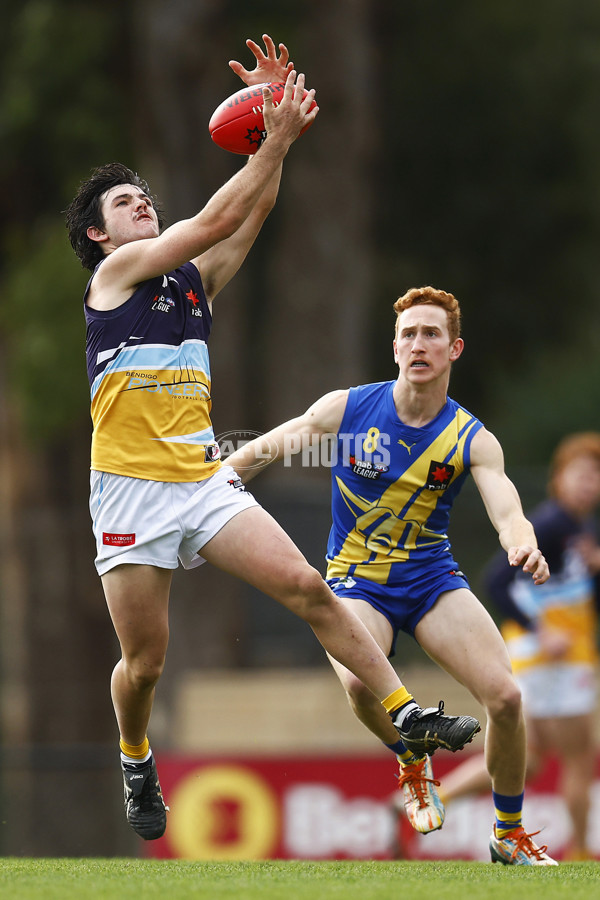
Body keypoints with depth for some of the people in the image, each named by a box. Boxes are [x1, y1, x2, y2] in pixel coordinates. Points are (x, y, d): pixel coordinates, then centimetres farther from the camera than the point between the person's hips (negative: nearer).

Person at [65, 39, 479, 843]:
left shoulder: (194, 279, 16)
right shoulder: (114, 271, -2)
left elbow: (251, 214, 3)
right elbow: (216, 219, -10)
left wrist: (275, 127, -7)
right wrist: (276, 139, -10)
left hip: (205, 483, 5)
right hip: (131, 493, -5)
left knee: (307, 587, -11)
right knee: (145, 661, 0)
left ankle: (405, 713, -11)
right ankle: (137, 760, 28)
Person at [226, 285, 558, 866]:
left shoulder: (472, 441, -7)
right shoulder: (346, 409, -8)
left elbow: (508, 513, -21)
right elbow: (258, 453, 2)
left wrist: (524, 546, -44)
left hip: (432, 577, 1)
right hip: (356, 580, -1)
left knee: (504, 696, -16)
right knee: (358, 681, -34)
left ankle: (509, 835, 8)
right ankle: (412, 763, 1)